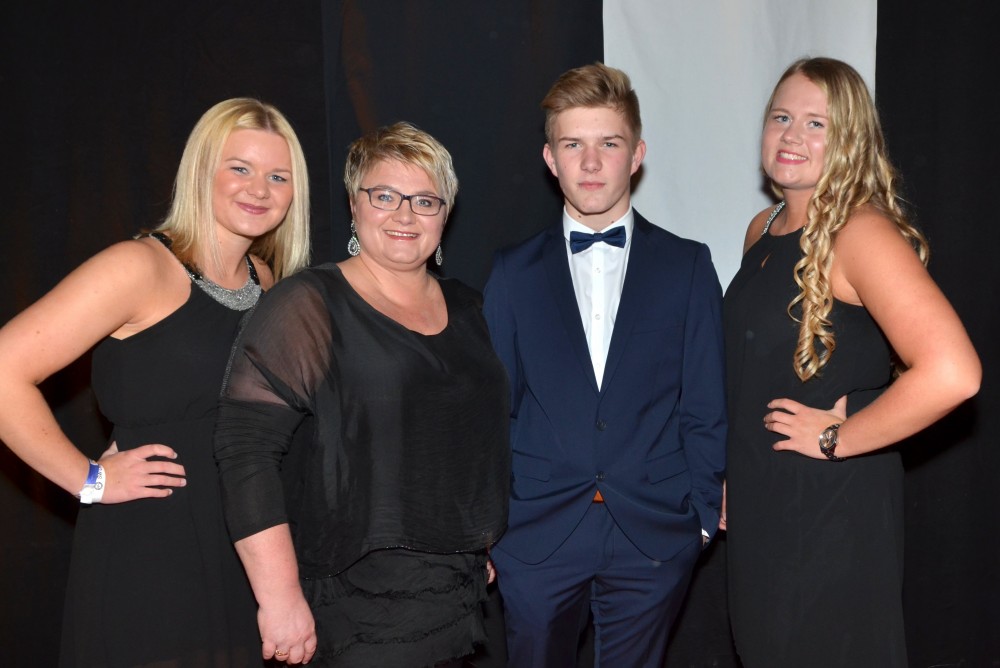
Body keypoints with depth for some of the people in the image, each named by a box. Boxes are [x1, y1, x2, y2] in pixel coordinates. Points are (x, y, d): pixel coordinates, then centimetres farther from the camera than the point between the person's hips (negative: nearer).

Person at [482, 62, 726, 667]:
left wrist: (704, 517, -1)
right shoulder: (514, 272, 5)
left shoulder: (687, 265, 3)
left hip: (653, 538, 0)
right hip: (535, 540, 1)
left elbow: (706, 406, 3)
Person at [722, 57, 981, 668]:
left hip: (834, 508, -8)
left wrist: (837, 438, -19)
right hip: (759, 505, 8)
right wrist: (733, 469, 14)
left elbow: (952, 372, -30)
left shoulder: (861, 232, -18)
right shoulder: (762, 229, 7)